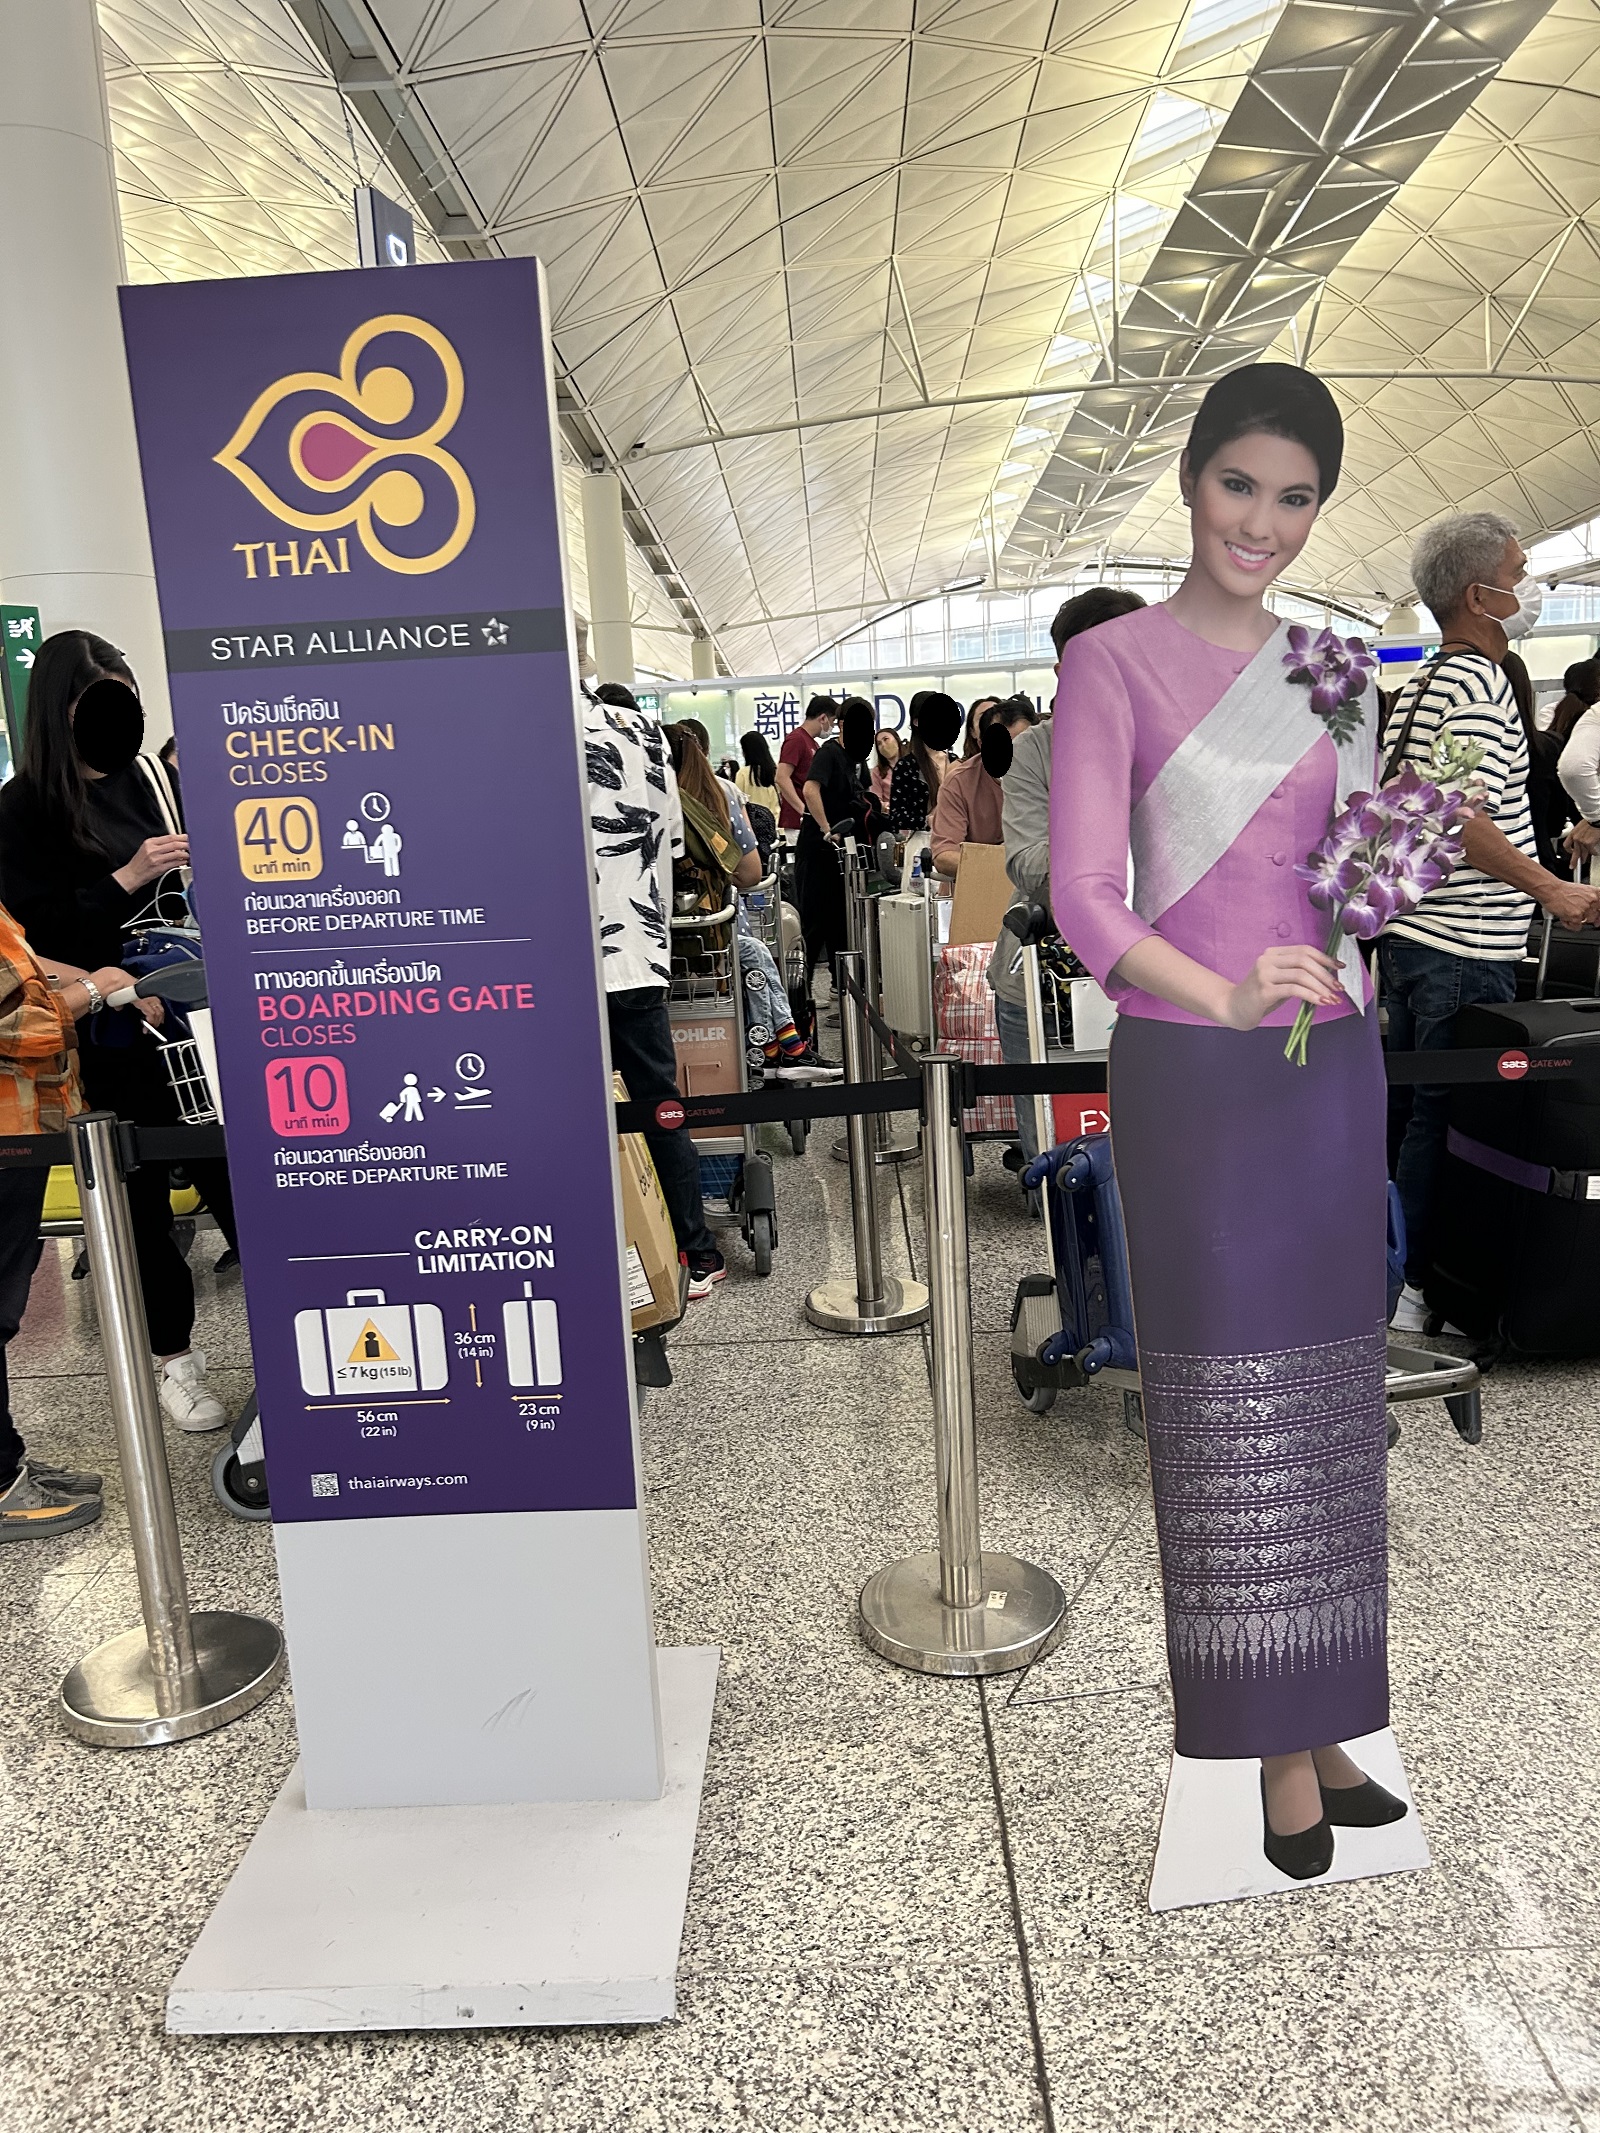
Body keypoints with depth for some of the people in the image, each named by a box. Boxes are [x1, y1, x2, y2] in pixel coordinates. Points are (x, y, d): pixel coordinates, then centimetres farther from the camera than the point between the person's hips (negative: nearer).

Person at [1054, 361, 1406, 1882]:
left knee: (1325, 1396, 11)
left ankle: (1321, 1722, 28)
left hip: (1332, 1068, 6)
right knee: (1228, 1401, 2)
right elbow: (1083, 897, -11)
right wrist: (1225, 996, -25)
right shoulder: (1112, 663, -2)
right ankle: (1279, 1752, 18)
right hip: (1191, 1073, -5)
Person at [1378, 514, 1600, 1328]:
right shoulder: (1476, 683, -14)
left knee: (1408, 1106, 15)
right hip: (1464, 947, -10)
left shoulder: (1417, 682, 17)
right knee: (1447, 1117, -3)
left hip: (1409, 930, 10)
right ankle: (1409, 1289, 4)